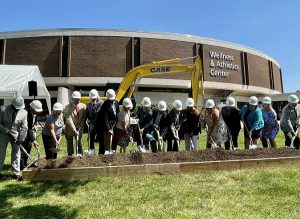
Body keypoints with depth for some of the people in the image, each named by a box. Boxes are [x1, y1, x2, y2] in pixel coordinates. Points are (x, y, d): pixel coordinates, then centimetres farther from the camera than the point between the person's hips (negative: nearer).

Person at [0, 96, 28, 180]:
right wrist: (7, 132, -19)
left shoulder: (24, 113, -10)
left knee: (16, 154, 3)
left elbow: (24, 127, -8)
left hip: (16, 135, 1)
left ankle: (16, 173, 12)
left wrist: (21, 139, -19)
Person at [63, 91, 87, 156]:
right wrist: (74, 130, -34)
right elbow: (69, 120, -27)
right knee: (70, 143, 9)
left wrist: (80, 125, -10)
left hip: (79, 128, 2)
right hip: (69, 129, -2)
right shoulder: (68, 107, -19)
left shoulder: (83, 106, -9)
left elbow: (84, 117, 2)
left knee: (79, 142, 7)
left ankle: (79, 155, 16)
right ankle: (70, 156, 20)